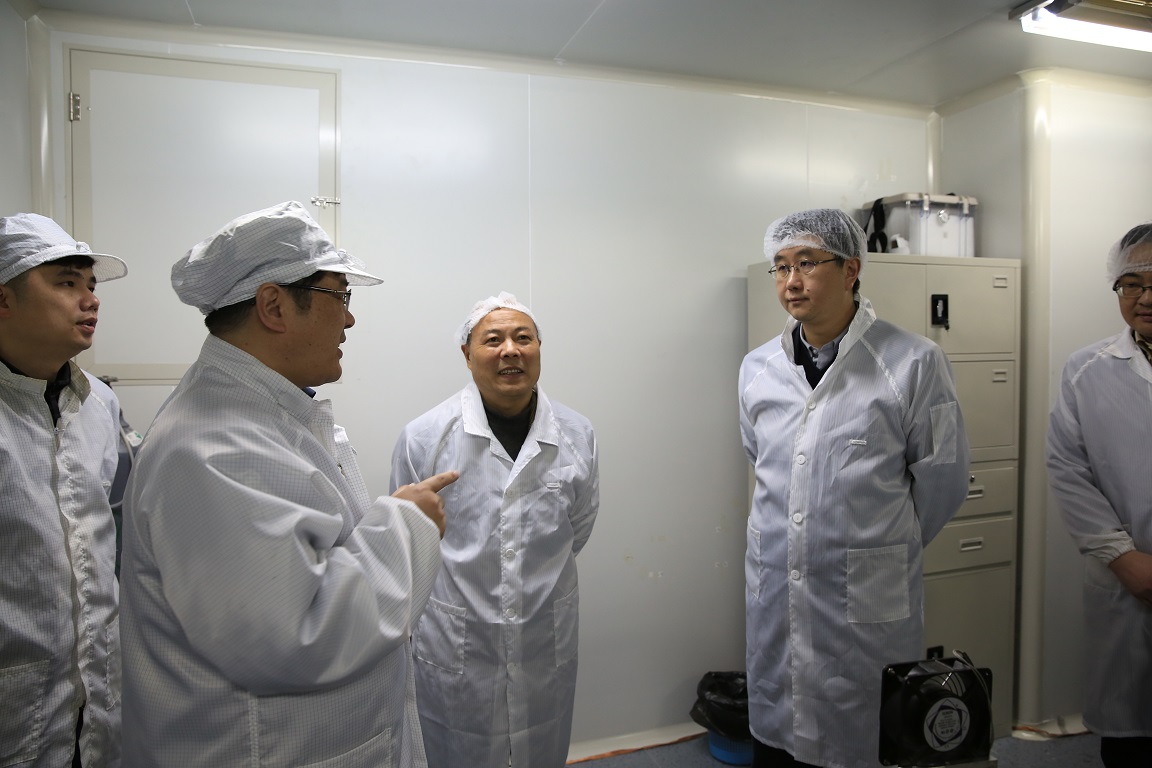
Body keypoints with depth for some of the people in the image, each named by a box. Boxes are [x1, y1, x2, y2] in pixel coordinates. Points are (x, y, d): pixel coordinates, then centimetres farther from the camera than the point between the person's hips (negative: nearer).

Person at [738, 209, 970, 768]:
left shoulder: (913, 363, -9)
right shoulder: (757, 369, 4)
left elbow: (941, 480, -1)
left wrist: (884, 548, 8)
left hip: (867, 606, -3)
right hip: (772, 601, 4)